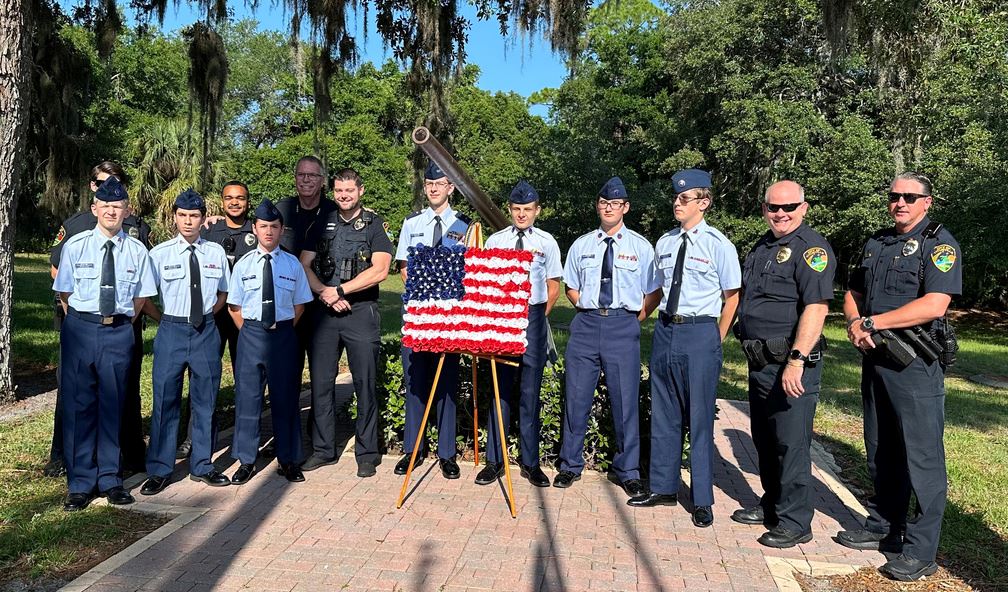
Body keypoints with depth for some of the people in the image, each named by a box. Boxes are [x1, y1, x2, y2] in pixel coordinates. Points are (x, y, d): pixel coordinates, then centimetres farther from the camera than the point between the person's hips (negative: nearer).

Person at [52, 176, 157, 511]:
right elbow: (64, 293, 5)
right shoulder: (75, 245, -1)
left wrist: (121, 325, 3)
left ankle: (110, 479, 23)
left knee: (112, 406, 9)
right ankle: (80, 483, 18)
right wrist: (81, 325, 1)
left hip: (119, 332, 1)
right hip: (80, 329, 0)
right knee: (78, 405, 4)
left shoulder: (136, 250, 1)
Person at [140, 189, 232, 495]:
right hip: (172, 331, -2)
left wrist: (207, 317, 6)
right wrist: (164, 320, 0)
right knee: (165, 401, 3)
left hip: (206, 331, 2)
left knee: (205, 401, 11)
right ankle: (159, 471, 16)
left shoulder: (216, 252, 4)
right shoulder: (159, 253, -2)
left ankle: (202, 466, 25)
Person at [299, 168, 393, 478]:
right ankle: (323, 449, 20)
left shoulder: (374, 225, 2)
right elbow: (304, 266, 8)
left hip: (361, 312, -3)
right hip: (324, 312, 4)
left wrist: (339, 290, -12)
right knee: (321, 382, 7)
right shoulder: (322, 224, 13)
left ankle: (367, 453, 12)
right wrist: (324, 293, -10)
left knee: (365, 384, 1)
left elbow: (379, 270, -10)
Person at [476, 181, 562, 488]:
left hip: (534, 317, 0)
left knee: (531, 391, 5)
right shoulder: (495, 241, 6)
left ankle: (531, 462, 14)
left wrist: (538, 318, 4)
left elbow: (553, 287, 9)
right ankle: (494, 460, 12)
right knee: (500, 388, 3)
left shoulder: (546, 242, 4)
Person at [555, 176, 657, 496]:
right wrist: (589, 310, 3)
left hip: (623, 326, -2)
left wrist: (634, 319, -4)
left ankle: (628, 471, 20)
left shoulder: (641, 247, 4)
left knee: (625, 401, 3)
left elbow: (653, 293, 5)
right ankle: (571, 465, 23)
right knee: (576, 398, 7)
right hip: (585, 325, 2)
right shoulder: (581, 245, 10)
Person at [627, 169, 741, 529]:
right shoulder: (665, 242, 9)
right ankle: (663, 488, 29)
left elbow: (731, 297, -2)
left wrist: (716, 340, -3)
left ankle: (702, 500, 18)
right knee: (664, 414, 14)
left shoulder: (718, 245, -7)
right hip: (665, 329, 6)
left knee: (699, 417, 3)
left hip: (700, 332, -5)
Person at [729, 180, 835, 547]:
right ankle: (772, 505, 34)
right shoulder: (762, 247, 15)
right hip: (760, 361, 9)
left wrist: (796, 360, -28)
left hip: (790, 364, -9)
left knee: (791, 444, -1)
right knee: (764, 440, 19)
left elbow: (816, 308, -23)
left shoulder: (811, 248, -13)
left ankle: (795, 523, 12)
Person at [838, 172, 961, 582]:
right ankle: (883, 527, 28)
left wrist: (873, 322, -16)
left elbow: (933, 305, -20)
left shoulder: (939, 243, -7)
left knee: (922, 457, -2)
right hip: (875, 360, 8)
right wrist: (855, 323, -4)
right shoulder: (877, 243, 15)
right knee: (881, 453, 15)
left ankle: (921, 551, 6)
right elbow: (853, 295, 18)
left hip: (915, 366, -7)